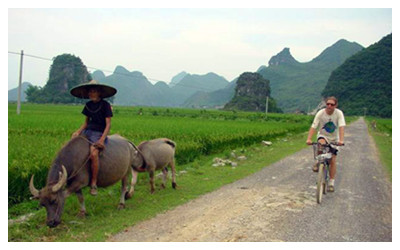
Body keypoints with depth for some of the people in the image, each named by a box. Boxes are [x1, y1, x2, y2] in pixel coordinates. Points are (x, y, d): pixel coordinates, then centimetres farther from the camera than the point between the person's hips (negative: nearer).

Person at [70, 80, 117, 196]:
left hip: (99, 133, -7)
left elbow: (108, 124, -7)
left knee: (93, 153, -31)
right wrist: (78, 131, -1)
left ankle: (94, 183, -19)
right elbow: (86, 122, 18)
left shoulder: (105, 105, -3)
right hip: (87, 131, 7)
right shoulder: (88, 105, 13)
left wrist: (102, 139, -19)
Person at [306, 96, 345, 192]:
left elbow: (341, 127, -28)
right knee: (321, 143, -37)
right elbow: (313, 127, -24)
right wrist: (309, 139, -38)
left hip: (334, 139, 1)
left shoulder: (339, 113, -18)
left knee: (333, 160, -4)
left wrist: (341, 140, -43)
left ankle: (331, 183, 8)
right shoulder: (320, 113, -18)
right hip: (323, 136, -1)